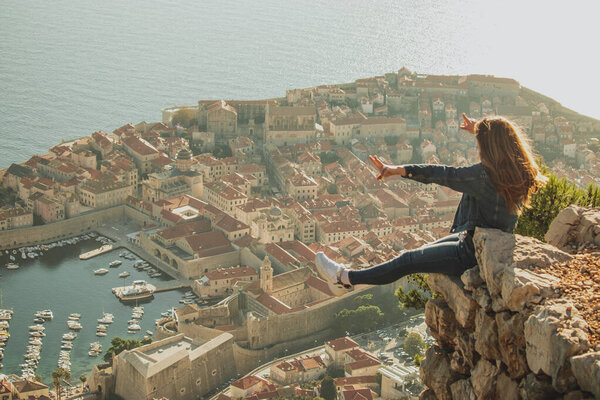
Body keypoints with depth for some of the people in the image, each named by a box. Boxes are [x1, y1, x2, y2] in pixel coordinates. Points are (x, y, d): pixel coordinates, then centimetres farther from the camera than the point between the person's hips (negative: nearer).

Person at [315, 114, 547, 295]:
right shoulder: (520, 172, 0)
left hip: (472, 253, -9)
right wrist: (479, 131, 38)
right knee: (419, 254, 22)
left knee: (408, 261, 1)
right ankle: (362, 278, 34)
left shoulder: (485, 176, -27)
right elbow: (501, 145, 23)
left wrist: (398, 170, -17)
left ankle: (345, 278, 11)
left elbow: (443, 174, -23)